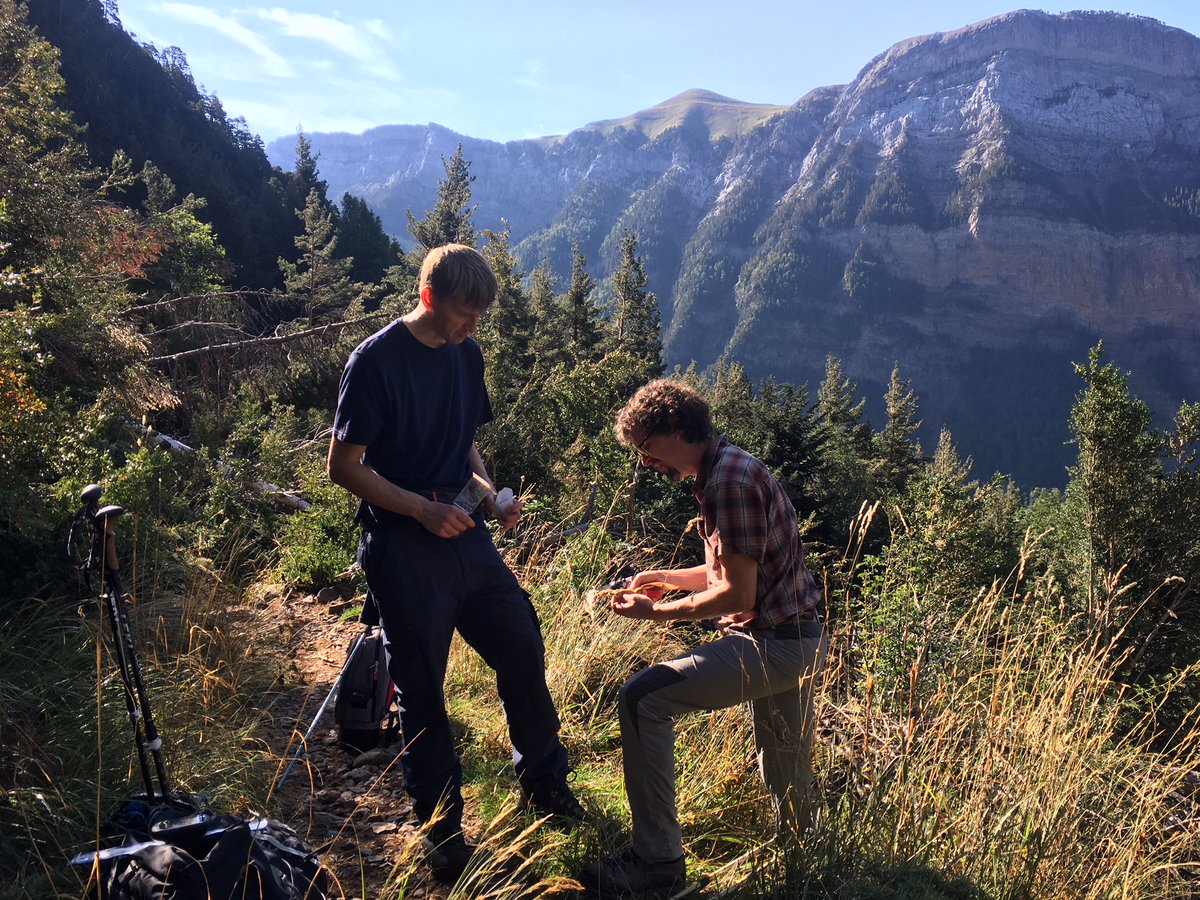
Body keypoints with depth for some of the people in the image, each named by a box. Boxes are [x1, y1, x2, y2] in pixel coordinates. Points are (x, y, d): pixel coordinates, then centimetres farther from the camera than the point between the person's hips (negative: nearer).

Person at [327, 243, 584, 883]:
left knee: (523, 649, 9)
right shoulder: (375, 361, -13)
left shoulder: (467, 355, 7)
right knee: (421, 687, 5)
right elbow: (344, 466, -13)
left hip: (465, 537, 6)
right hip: (402, 550, -6)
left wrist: (490, 494, 0)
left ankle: (543, 783, 33)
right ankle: (442, 832, 24)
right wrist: (424, 509, -21)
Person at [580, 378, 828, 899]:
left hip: (773, 642, -10)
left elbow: (738, 593, -22)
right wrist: (666, 578, 11)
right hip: (796, 641, 10)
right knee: (787, 788, 24)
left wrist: (657, 612, -12)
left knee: (643, 699, -18)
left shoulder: (729, 479, -20)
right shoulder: (729, 468, 12)